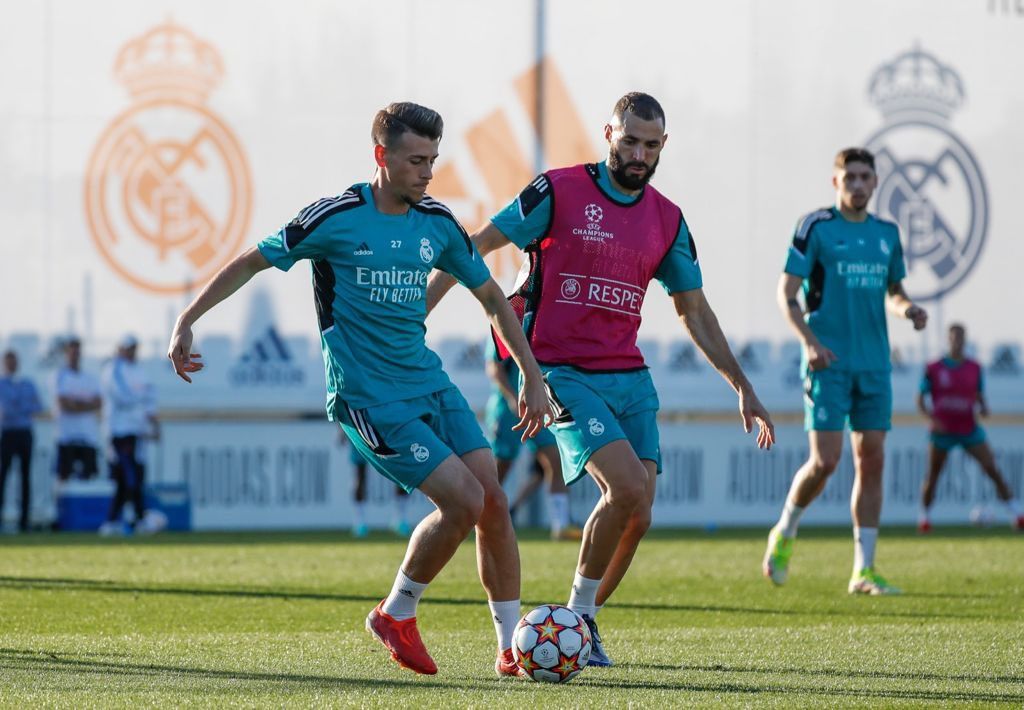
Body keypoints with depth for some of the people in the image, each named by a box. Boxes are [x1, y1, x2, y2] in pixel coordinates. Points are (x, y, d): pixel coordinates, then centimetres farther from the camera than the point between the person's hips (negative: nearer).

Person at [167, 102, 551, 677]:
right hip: (368, 398, -6)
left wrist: (533, 377, 15)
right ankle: (396, 615, 4)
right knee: (464, 500, -17)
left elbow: (492, 296, 17)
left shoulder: (437, 223, 5)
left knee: (493, 501, -5)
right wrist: (187, 322, -5)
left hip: (431, 385, 6)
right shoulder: (336, 218, -10)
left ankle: (513, 646, 6)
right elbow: (250, 264, 0)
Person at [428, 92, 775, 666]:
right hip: (565, 374, -5)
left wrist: (743, 388, 13)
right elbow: (478, 246, -1)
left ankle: (582, 621, 16)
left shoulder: (667, 220, 10)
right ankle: (578, 614, -2)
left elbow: (695, 311, 17)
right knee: (629, 485, -22)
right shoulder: (558, 192, -6)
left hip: (630, 376, 5)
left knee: (637, 515, -5)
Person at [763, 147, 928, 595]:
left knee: (871, 461, 2)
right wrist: (809, 340, -18)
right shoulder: (816, 227, -4)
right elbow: (786, 292, -4)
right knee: (825, 461, -12)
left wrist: (907, 309, 0)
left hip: (874, 365, 5)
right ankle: (785, 534, 16)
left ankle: (864, 571, 6)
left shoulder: (886, 234, 12)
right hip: (828, 362, -5)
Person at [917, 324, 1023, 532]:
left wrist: (983, 408, -9)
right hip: (943, 431, -1)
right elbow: (920, 400, 2)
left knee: (993, 470, -11)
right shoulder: (933, 369, -1)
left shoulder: (974, 368, 5)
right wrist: (930, 417, -15)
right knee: (932, 476, 2)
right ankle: (924, 517, 23)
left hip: (969, 429, 1)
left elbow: (980, 397, 14)